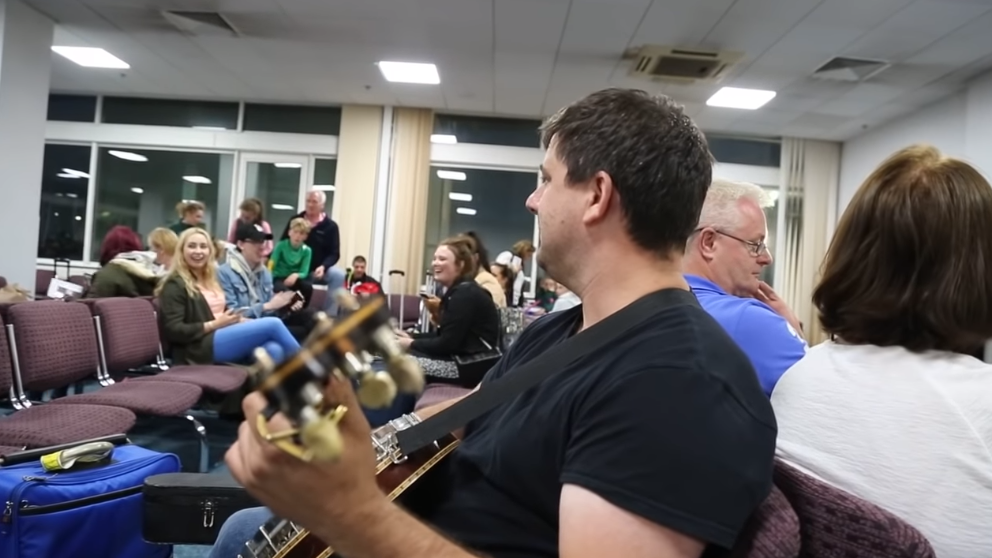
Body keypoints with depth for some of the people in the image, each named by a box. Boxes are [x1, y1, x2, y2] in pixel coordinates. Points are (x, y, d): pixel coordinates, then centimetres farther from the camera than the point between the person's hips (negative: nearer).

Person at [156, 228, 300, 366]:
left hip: (226, 338, 8)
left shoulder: (210, 280, 25)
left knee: (274, 350, -25)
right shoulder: (175, 285, -1)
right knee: (273, 324, -21)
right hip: (201, 347, -8)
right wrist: (215, 324, -13)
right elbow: (173, 331, -10)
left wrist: (241, 320, 4)